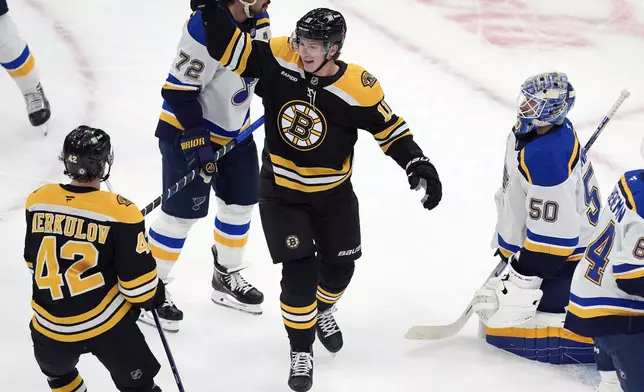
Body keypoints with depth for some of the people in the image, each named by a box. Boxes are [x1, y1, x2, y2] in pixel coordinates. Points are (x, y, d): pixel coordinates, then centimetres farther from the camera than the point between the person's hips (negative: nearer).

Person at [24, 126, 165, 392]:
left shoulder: (38, 201, -6)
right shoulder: (119, 213, -19)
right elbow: (137, 281, -14)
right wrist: (152, 297, 9)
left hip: (50, 323, 4)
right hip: (107, 321, -4)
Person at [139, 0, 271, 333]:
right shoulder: (206, 28, -31)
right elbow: (179, 90, -26)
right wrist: (197, 140, -25)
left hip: (234, 130, 8)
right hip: (187, 130, -8)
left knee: (241, 203, 17)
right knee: (182, 213, -4)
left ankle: (227, 277, 37)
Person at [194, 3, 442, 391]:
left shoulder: (358, 87, -20)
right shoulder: (278, 60, -17)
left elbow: (389, 127, -9)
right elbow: (231, 49, -14)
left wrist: (418, 164, -18)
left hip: (333, 193, 1)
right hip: (281, 191, -1)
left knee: (339, 267, 15)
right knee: (300, 271, -8)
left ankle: (322, 310, 50)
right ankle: (301, 349, 11)